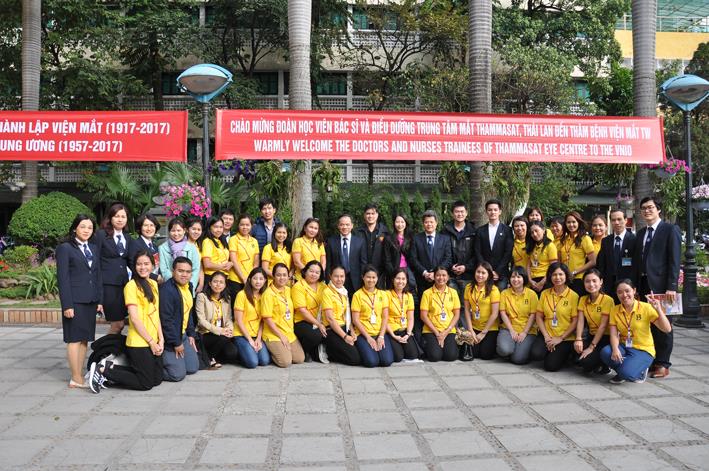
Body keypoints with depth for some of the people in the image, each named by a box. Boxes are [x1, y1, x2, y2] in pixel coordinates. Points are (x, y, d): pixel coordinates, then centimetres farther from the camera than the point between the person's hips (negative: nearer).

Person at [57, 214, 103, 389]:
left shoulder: (93, 248, 14)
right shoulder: (65, 248, -4)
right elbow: (62, 278, -8)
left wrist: (100, 300, 10)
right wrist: (67, 305, -14)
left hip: (90, 301, 6)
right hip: (75, 301, -6)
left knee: (85, 338, 8)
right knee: (75, 339, -3)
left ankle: (79, 375, 15)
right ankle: (76, 379, 2)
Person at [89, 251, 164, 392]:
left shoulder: (154, 284, 11)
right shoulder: (131, 286, -12)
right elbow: (134, 318, -15)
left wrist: (161, 339, 2)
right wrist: (151, 342, -13)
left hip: (154, 342, 8)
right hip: (139, 343, -8)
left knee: (157, 379, 12)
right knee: (145, 384, -2)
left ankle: (110, 367, 16)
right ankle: (102, 371, 8)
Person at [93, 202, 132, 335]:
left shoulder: (127, 237, 14)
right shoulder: (100, 235, -1)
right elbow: (95, 261, -4)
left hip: (123, 283, 5)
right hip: (108, 284, -5)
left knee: (119, 323, 5)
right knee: (118, 324, -7)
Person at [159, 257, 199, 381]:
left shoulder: (189, 286, 6)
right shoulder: (166, 290, -23)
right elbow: (166, 320, -23)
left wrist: (191, 334, 10)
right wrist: (176, 343, -17)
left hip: (183, 335, 9)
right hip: (168, 338, -9)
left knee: (193, 368, 9)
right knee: (178, 374, -11)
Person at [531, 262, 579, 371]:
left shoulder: (573, 296, -6)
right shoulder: (545, 294, 4)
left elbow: (575, 321, -7)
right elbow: (539, 316, 5)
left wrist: (560, 338, -11)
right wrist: (546, 336, -6)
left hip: (565, 337, -3)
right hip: (547, 334, 3)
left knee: (551, 365, -17)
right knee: (536, 355, -24)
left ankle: (564, 352, 15)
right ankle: (550, 349, 10)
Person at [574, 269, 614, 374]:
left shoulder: (607, 300, -15)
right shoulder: (583, 299, 4)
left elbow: (603, 326, -17)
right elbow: (580, 321, -6)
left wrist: (592, 347, -20)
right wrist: (578, 339, -23)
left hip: (606, 338, -6)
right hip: (592, 335, 6)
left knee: (586, 362, -26)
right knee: (577, 348, -24)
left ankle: (603, 364, 8)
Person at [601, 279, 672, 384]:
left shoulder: (646, 308, -9)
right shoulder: (615, 310, 0)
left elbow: (667, 329, -15)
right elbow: (614, 334, -8)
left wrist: (658, 310, -27)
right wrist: (615, 349, -28)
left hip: (643, 350, -4)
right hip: (624, 347, 4)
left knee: (626, 372, -30)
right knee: (605, 353, -29)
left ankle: (639, 371, 7)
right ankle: (622, 371, 2)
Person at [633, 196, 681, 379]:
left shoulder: (670, 230, -3)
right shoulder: (641, 233, 16)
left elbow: (674, 260, -9)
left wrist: (672, 287, -16)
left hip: (661, 284, -5)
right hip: (643, 284, 6)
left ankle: (663, 364, 9)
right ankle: (649, 360, 17)